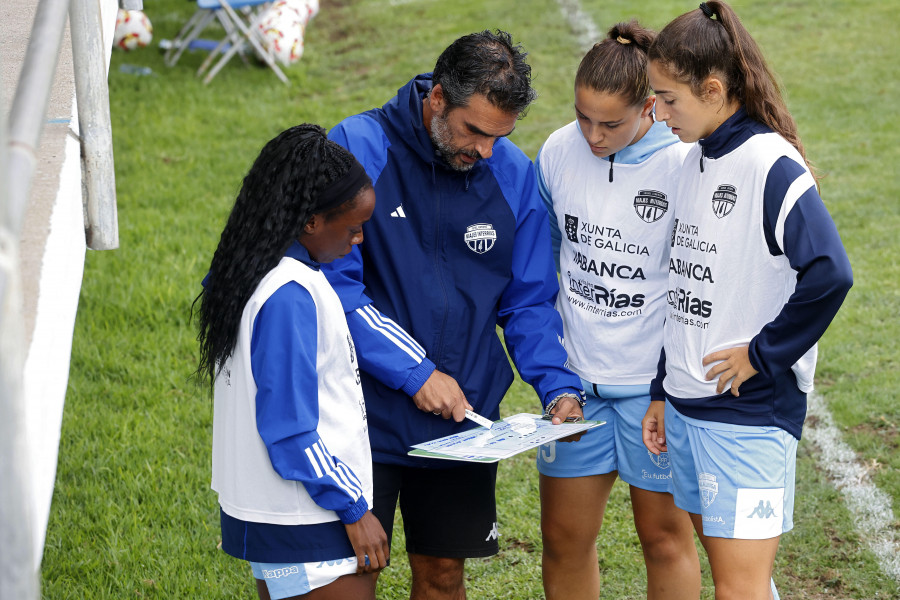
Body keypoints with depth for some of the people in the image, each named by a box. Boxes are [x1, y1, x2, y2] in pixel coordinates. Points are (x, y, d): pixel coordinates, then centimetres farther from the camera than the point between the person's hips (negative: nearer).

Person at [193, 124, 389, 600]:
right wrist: (353, 508, -16)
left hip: (263, 514, 10)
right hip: (308, 525, -10)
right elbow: (290, 430, -22)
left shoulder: (251, 272, 7)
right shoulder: (289, 296, -22)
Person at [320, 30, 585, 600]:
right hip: (365, 418, -3)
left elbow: (529, 301, 7)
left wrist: (558, 385, -9)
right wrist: (414, 372, -20)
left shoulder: (514, 174, 0)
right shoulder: (358, 150, -13)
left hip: (465, 421, 4)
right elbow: (332, 283, -17)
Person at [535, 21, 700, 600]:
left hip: (656, 382, -4)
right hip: (576, 378, 4)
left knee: (665, 536, 8)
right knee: (565, 538, 9)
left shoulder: (683, 165, -16)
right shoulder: (558, 152, -2)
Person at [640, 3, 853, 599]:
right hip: (687, 406, 9)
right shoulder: (697, 161, 11)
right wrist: (662, 392, 19)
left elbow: (830, 274, -25)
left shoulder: (772, 168, -16)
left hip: (750, 410, -9)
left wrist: (762, 354, -17)